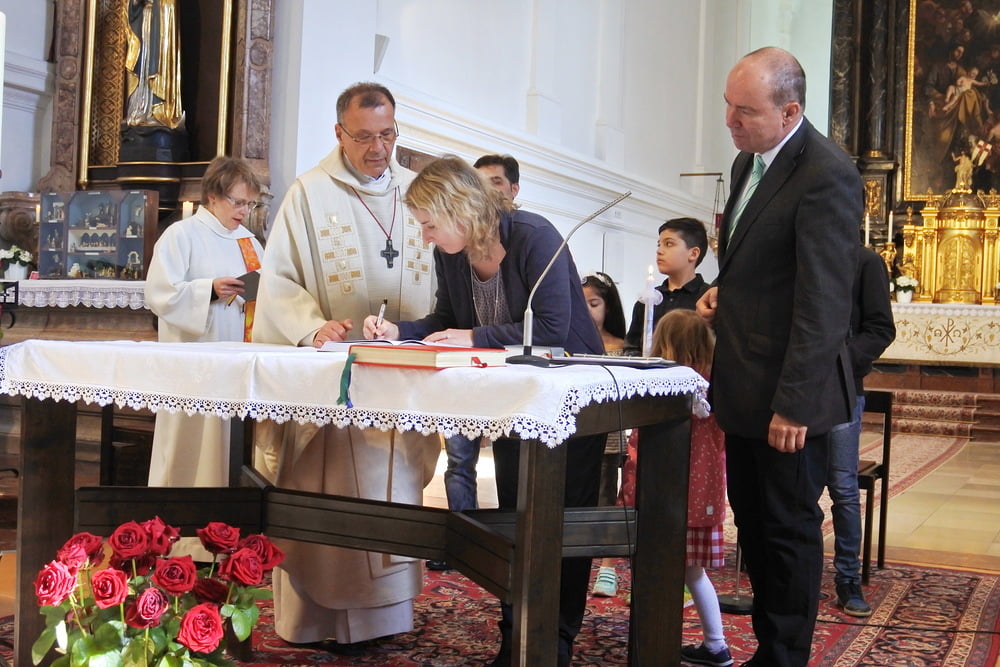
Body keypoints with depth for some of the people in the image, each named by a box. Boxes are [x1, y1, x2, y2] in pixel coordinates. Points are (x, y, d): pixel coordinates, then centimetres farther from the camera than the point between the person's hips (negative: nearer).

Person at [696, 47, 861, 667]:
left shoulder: (827, 175, -18)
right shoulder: (748, 160, 11)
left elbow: (823, 304, -21)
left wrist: (793, 404, -21)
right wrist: (723, 290, 6)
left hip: (787, 390, -9)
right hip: (744, 383, 9)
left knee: (789, 529, 4)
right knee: (752, 522, 15)